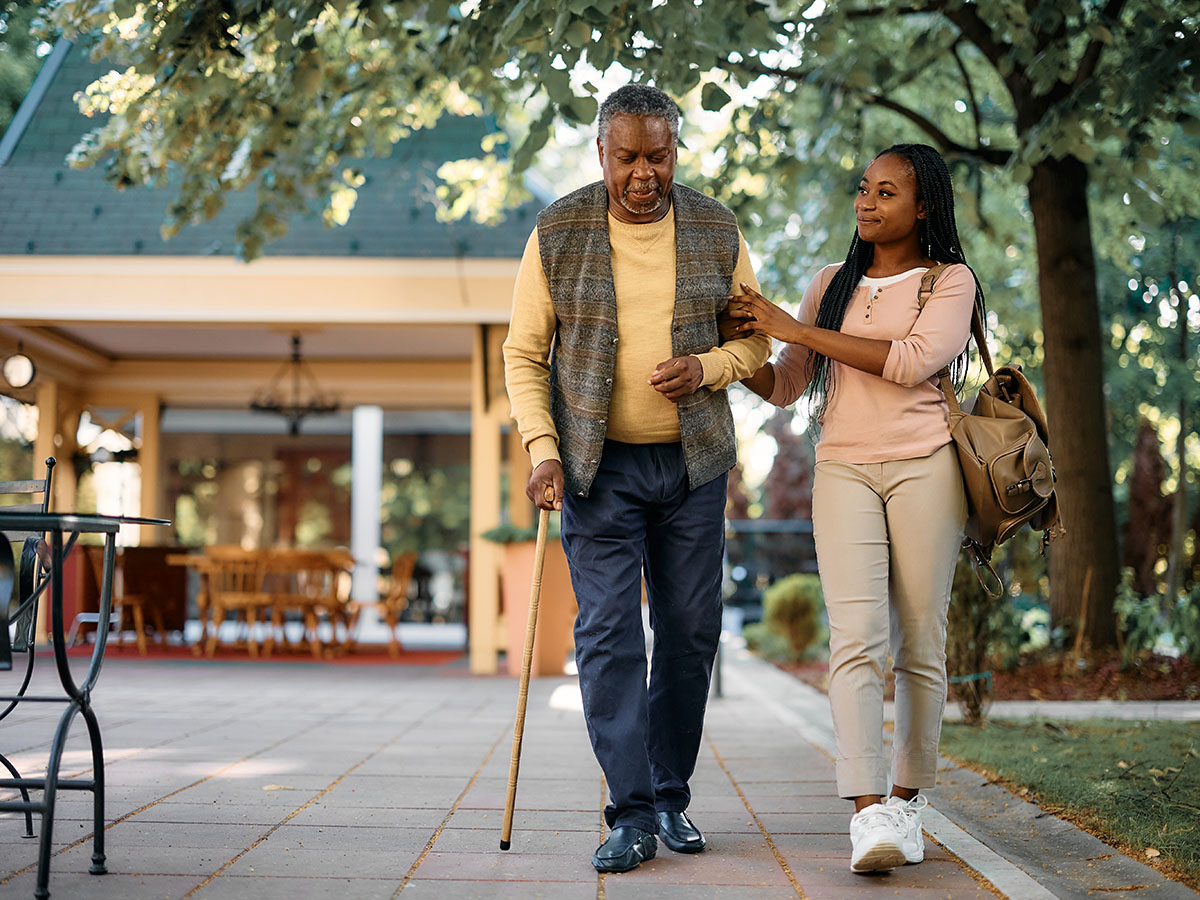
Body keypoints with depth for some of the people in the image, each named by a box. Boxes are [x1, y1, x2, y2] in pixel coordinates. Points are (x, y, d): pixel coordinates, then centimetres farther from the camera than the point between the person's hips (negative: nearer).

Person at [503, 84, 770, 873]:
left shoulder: (717, 232, 2)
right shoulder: (558, 235, -3)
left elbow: (757, 338, 9)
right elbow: (524, 355, 0)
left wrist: (707, 368, -12)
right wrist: (542, 449, -13)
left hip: (693, 461, 2)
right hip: (600, 463, -2)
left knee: (690, 631, 5)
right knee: (608, 631, -9)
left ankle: (671, 796, 20)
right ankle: (631, 815, -5)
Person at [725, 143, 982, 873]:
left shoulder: (952, 282, 6)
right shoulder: (833, 285, 19)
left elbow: (913, 360, -12)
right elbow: (784, 387, 19)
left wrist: (796, 329, -10)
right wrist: (740, 345, -1)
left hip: (924, 466, -2)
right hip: (843, 469, 2)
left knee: (919, 644, 0)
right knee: (856, 637, -13)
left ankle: (908, 799, 14)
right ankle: (869, 814, -20)